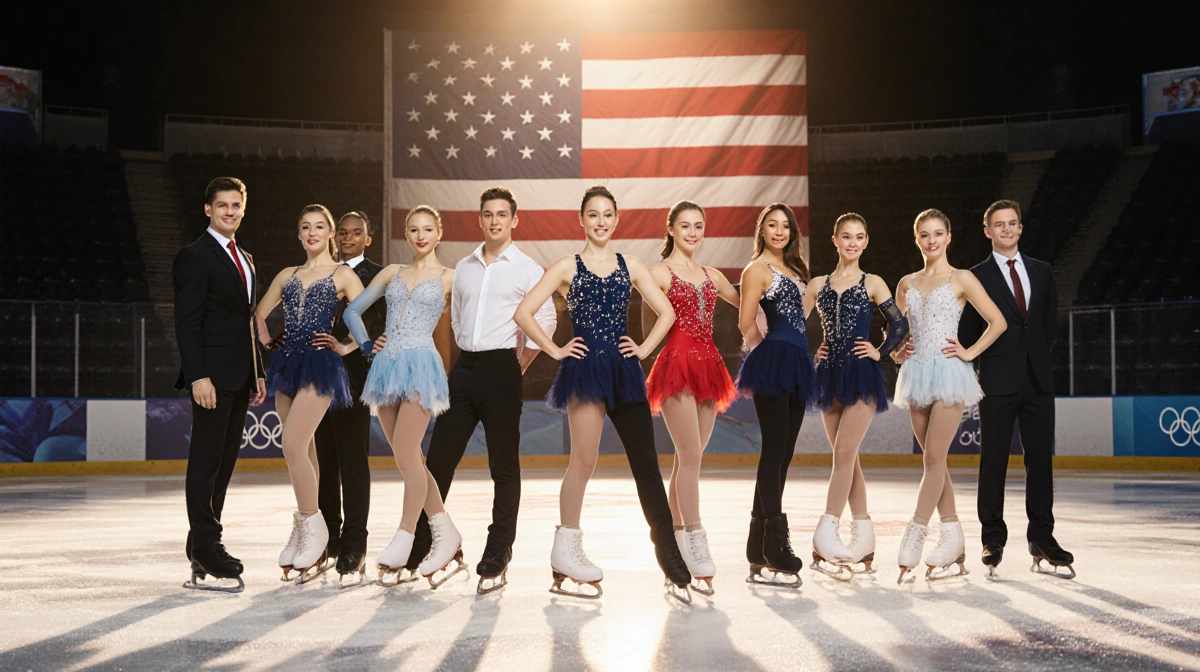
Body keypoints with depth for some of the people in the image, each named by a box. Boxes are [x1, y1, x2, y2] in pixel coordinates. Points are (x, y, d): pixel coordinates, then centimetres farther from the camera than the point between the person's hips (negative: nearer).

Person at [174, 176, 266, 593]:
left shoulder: (245, 259, 19)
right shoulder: (195, 257, -7)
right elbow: (187, 322, -13)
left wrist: (258, 373, 16)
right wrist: (198, 377, -20)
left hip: (239, 378, 9)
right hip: (212, 376, -9)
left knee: (225, 461, 11)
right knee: (206, 461, -6)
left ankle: (202, 544, 18)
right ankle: (206, 549, -3)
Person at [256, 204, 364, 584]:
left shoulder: (342, 276, 2)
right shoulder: (288, 275, 17)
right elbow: (259, 313, 24)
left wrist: (346, 347, -5)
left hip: (320, 366, -6)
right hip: (287, 364, 6)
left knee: (293, 445, -16)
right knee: (302, 451, 9)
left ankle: (312, 526, -3)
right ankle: (308, 538, 16)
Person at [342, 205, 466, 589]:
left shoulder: (449, 279, 6)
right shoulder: (393, 273, 17)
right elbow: (353, 310, 21)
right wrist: (367, 345, 12)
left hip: (421, 366, -5)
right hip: (386, 366, 5)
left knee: (406, 456, -13)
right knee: (407, 459, 4)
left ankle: (403, 543, -7)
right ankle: (446, 534, 12)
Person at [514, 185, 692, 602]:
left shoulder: (630, 267, 12)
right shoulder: (567, 267, 3)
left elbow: (666, 311, 16)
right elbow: (523, 313, -2)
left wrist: (645, 348, 5)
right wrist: (555, 351, -5)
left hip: (624, 370, 3)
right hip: (586, 369, -3)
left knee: (647, 465, 2)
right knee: (583, 461, -2)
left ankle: (674, 566, 4)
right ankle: (565, 549, 13)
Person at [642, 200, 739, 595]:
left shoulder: (711, 276, 16)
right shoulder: (659, 273, 1)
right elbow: (648, 329, 0)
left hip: (707, 366, 6)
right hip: (676, 365, -6)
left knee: (688, 458, 7)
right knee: (691, 455, -13)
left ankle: (674, 533, 15)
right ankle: (695, 541, -13)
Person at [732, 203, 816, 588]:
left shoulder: (793, 269, 21)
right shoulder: (758, 269, -5)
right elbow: (746, 323, -9)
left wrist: (814, 294, 12)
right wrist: (769, 350, 3)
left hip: (795, 363, 9)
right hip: (772, 363, -9)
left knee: (781, 454, 8)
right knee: (775, 452, -10)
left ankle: (760, 552, 14)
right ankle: (775, 554, -11)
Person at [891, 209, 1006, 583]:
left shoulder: (961, 280, 1)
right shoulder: (906, 284, 14)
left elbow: (997, 321, -1)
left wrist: (969, 353, -6)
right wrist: (897, 352, 5)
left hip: (948, 373, -5)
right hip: (916, 375, 5)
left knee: (933, 459, -9)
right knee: (933, 461, 6)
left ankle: (914, 539, -7)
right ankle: (954, 545, 12)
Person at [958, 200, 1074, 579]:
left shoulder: (1042, 273, 13)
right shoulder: (977, 277, 2)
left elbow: (1051, 323, 17)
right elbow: (968, 333, 3)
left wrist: (1037, 357, 10)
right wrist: (982, 364, -2)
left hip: (1038, 381, 3)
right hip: (997, 383, -3)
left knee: (1040, 460, 4)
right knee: (993, 462, 0)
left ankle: (1042, 539, 11)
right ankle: (993, 540, 8)